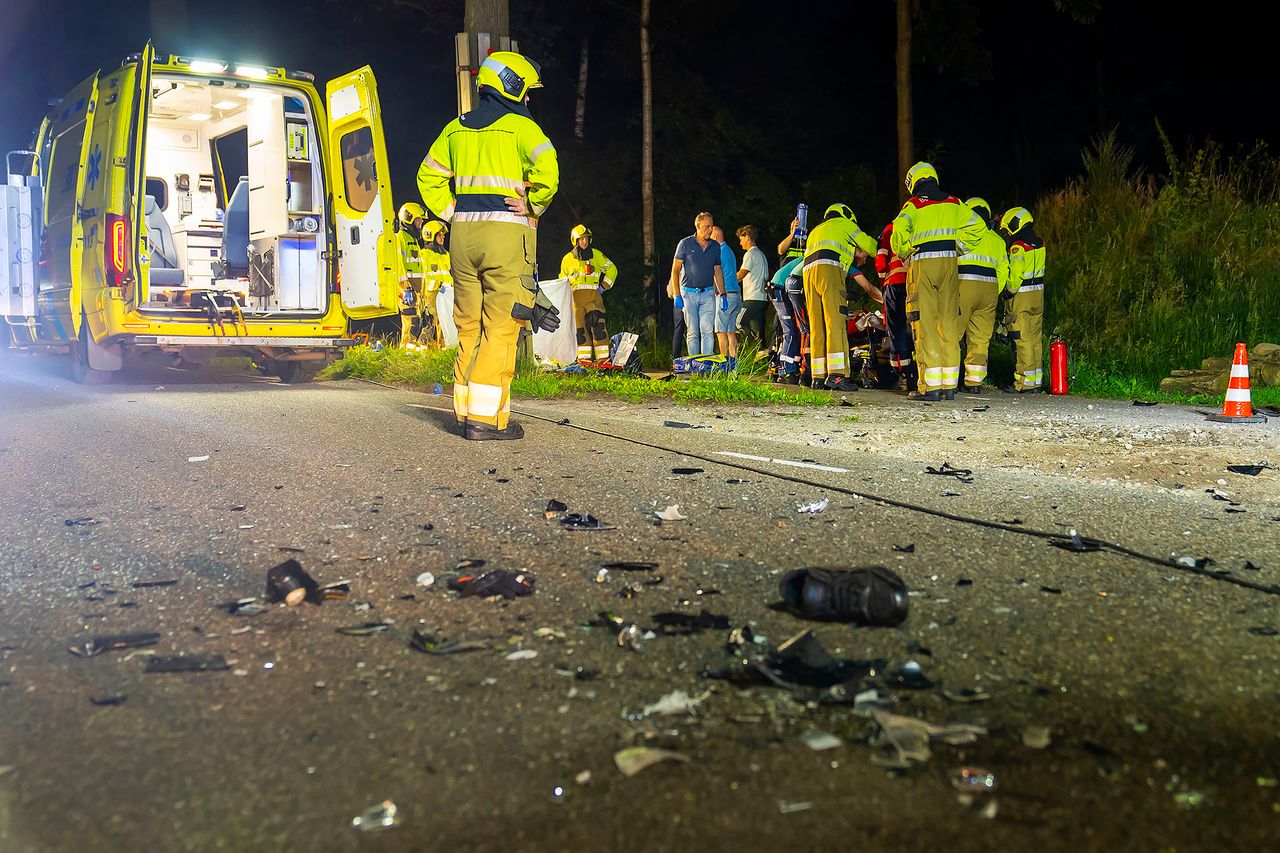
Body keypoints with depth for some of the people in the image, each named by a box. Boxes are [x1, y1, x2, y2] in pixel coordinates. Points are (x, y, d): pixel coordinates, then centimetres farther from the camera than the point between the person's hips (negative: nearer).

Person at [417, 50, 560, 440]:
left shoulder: (455, 129, 16)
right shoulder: (520, 126, -3)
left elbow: (429, 178, 21)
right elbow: (547, 168, -19)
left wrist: (453, 214, 16)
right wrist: (533, 207, -5)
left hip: (463, 233, 6)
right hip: (506, 233, -6)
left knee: (470, 327, 13)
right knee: (501, 327, -4)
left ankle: (466, 410, 16)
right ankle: (486, 417, -7)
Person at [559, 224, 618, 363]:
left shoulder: (596, 255, 11)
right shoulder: (567, 259, 13)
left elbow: (612, 269, 17)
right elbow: (563, 280, 24)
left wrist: (604, 286, 7)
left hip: (593, 295, -1)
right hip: (575, 297, 1)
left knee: (598, 325, -12)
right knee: (580, 328, -1)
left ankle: (603, 358, -13)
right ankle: (583, 358, 3)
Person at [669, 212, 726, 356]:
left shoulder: (715, 246, 8)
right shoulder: (685, 244, -2)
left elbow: (717, 271, 17)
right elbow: (675, 270, -1)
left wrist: (722, 294, 10)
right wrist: (677, 295, -9)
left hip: (708, 293, 2)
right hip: (689, 293, -2)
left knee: (708, 331, -7)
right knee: (692, 332, 2)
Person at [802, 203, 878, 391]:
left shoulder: (816, 230, 38)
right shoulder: (844, 224, 18)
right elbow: (869, 244, 19)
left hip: (808, 270, 7)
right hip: (828, 269, -7)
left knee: (817, 327, 5)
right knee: (835, 322, -14)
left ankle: (818, 377, 1)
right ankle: (836, 375, -24)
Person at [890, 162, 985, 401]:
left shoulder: (913, 205, 0)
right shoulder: (953, 203, 14)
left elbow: (899, 229, -16)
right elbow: (976, 226, 10)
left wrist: (903, 253, 0)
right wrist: (957, 248, 16)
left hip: (922, 264, -4)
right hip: (949, 263, 5)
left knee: (925, 324, -3)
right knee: (949, 323, 8)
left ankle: (930, 386, -7)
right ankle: (949, 385, 9)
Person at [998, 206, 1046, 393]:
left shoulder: (1018, 247, -14)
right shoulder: (1040, 243, 10)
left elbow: (1015, 274, -20)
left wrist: (1010, 290, -3)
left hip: (1021, 296, -8)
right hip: (1038, 294, 8)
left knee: (1022, 339, -5)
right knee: (1036, 338, 11)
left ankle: (1025, 383, -4)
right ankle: (1036, 380, 15)